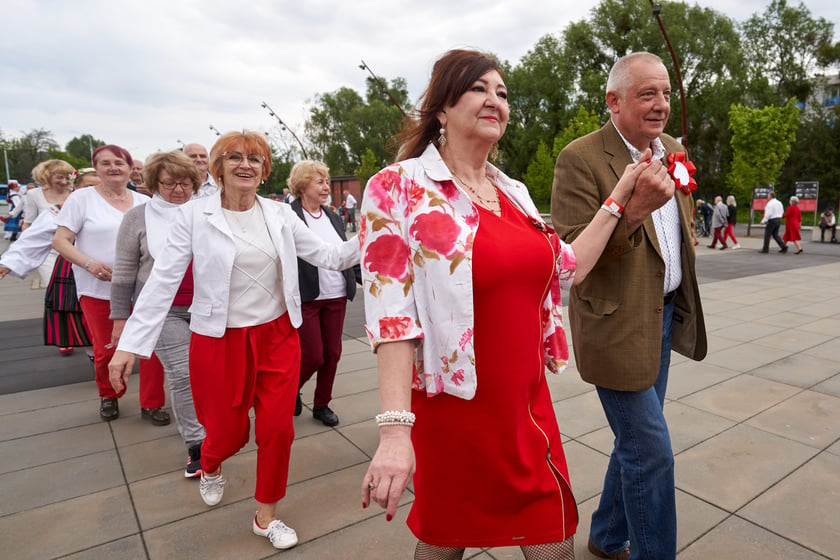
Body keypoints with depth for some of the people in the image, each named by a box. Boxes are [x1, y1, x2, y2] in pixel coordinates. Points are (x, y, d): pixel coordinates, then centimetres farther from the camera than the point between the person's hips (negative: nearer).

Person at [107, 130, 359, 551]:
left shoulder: (280, 215, 1)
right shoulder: (194, 215, -7)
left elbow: (328, 256, 1)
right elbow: (163, 281, -8)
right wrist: (131, 344, -12)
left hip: (278, 336, 3)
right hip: (220, 342, -2)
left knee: (278, 429, 6)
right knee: (228, 433, 11)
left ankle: (266, 516, 30)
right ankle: (209, 468, 51)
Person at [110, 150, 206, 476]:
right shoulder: (139, 217, -1)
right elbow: (124, 272, 2)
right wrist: (120, 317, 2)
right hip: (163, 311, -2)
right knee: (182, 374, -6)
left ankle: (204, 426, 31)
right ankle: (196, 445, 5)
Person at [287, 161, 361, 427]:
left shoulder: (333, 217, 12)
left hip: (336, 297, 6)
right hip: (305, 298, -6)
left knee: (332, 353, 11)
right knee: (313, 356, -1)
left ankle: (322, 405, 29)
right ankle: (292, 390, 31)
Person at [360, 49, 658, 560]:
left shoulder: (513, 192, 8)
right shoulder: (398, 187, -11)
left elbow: (568, 268, 13)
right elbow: (390, 313, -18)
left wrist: (619, 196, 12)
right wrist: (395, 429, -24)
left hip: (528, 405, 5)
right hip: (454, 413, -5)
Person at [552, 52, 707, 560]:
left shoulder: (674, 150, 10)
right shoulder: (580, 159, -15)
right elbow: (571, 254, -20)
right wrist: (633, 208, -32)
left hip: (665, 315, 8)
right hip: (618, 324, -8)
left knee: (636, 440, 19)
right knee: (651, 450, -2)